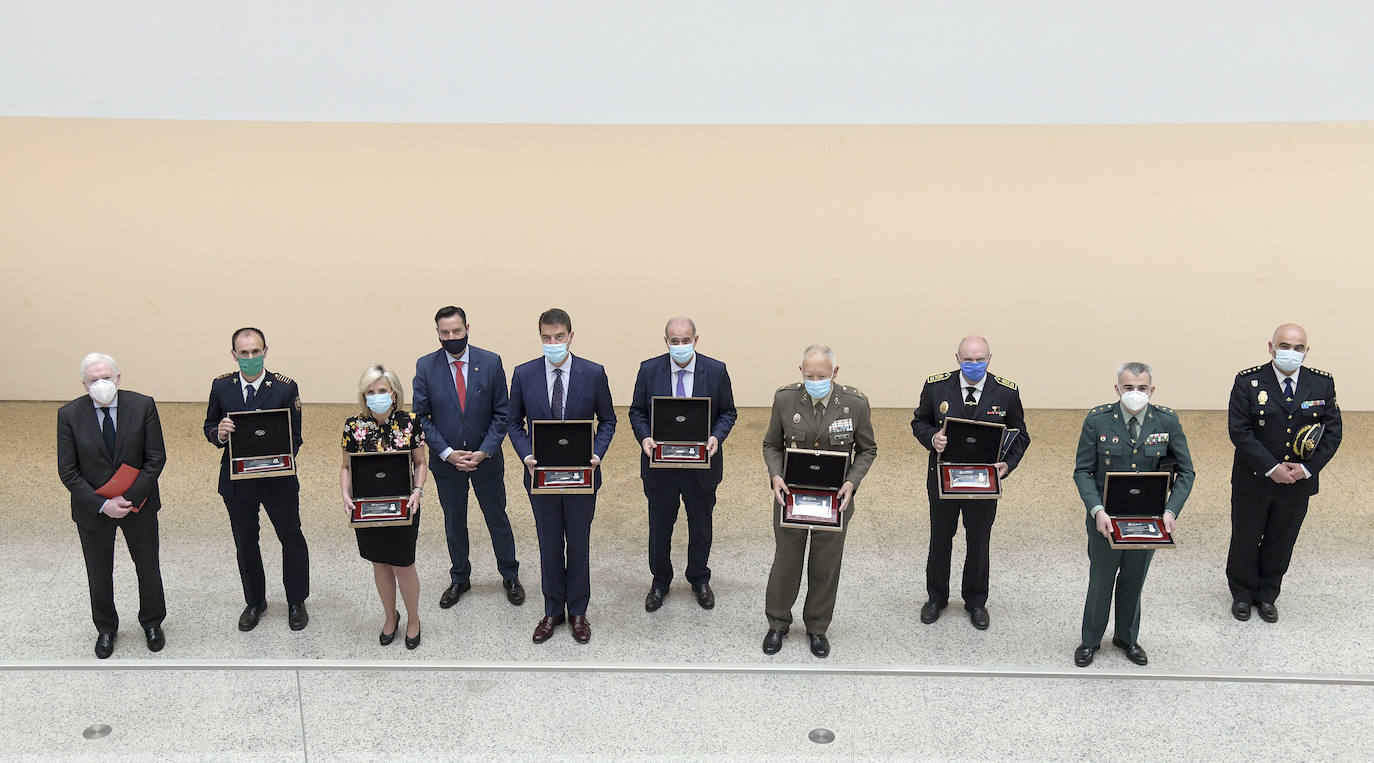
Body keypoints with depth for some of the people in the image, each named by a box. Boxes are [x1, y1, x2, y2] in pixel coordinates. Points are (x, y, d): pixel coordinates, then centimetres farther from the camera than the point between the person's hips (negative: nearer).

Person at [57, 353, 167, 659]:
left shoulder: (142, 406, -12)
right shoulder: (69, 414, -11)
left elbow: (156, 458, -9)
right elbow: (68, 470, -9)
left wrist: (129, 498, -17)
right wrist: (102, 505, -19)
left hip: (139, 504, 0)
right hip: (92, 509, 0)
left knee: (149, 567, 15)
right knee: (99, 574, 16)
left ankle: (152, 623, 38)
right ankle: (106, 628, 39)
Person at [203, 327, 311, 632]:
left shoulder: (286, 388, -12)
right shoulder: (221, 386, -4)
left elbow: (295, 437, -8)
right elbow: (209, 427, 5)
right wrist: (219, 433, -19)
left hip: (278, 479, -2)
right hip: (236, 479, 2)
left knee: (292, 539, 11)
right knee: (245, 544, 17)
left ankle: (296, 603, 31)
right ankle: (254, 602, 37)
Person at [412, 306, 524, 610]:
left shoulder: (490, 362, -8)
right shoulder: (426, 366, -6)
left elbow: (502, 413, -5)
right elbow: (421, 416, -4)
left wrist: (484, 451, -14)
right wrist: (447, 453, -13)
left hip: (486, 458, -1)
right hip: (446, 459, 1)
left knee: (497, 519, 12)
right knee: (454, 522, 15)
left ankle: (510, 576, 30)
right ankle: (459, 579, 33)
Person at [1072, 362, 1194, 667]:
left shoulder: (1167, 421, -8)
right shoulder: (1098, 420, -13)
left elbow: (1185, 471, -3)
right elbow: (1083, 471, -10)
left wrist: (1171, 510, -17)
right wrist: (1097, 510, -24)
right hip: (1106, 519, -2)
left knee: (1133, 581, 19)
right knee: (1100, 581, 13)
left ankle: (1127, 637, 41)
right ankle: (1090, 641, 34)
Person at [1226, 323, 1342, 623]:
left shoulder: (1322, 383, -4)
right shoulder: (1248, 382, -13)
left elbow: (1332, 431, -2)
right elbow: (1239, 430, -16)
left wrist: (1307, 468, -14)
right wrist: (1272, 468, -21)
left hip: (1298, 484, 2)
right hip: (1253, 481, -2)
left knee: (1281, 542, 16)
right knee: (1245, 540, 12)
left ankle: (1267, 595, 36)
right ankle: (1242, 594, 33)